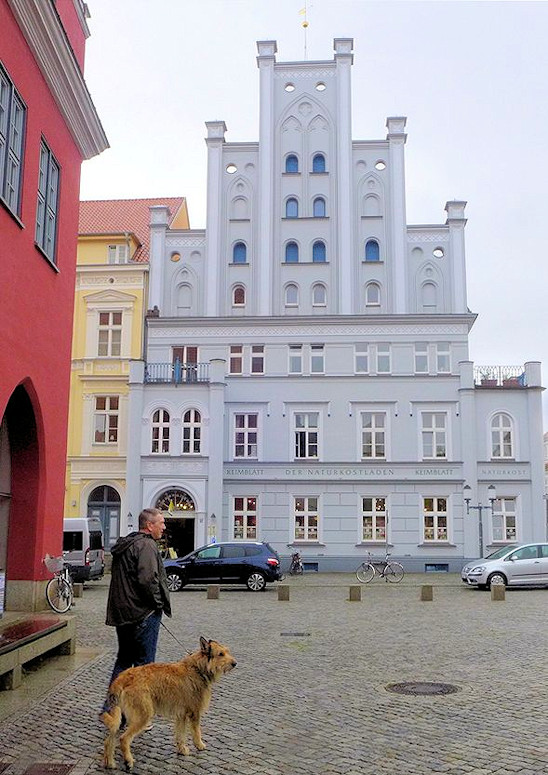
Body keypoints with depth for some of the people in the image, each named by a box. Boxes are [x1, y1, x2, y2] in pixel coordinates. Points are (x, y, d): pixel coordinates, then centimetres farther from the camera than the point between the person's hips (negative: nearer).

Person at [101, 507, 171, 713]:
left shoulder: (123, 545, 15)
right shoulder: (146, 545, -16)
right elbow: (147, 579, -27)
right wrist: (158, 603, -13)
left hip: (122, 612, 9)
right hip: (143, 613, -9)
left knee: (124, 660, 19)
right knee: (143, 664, 1)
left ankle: (110, 707, 23)